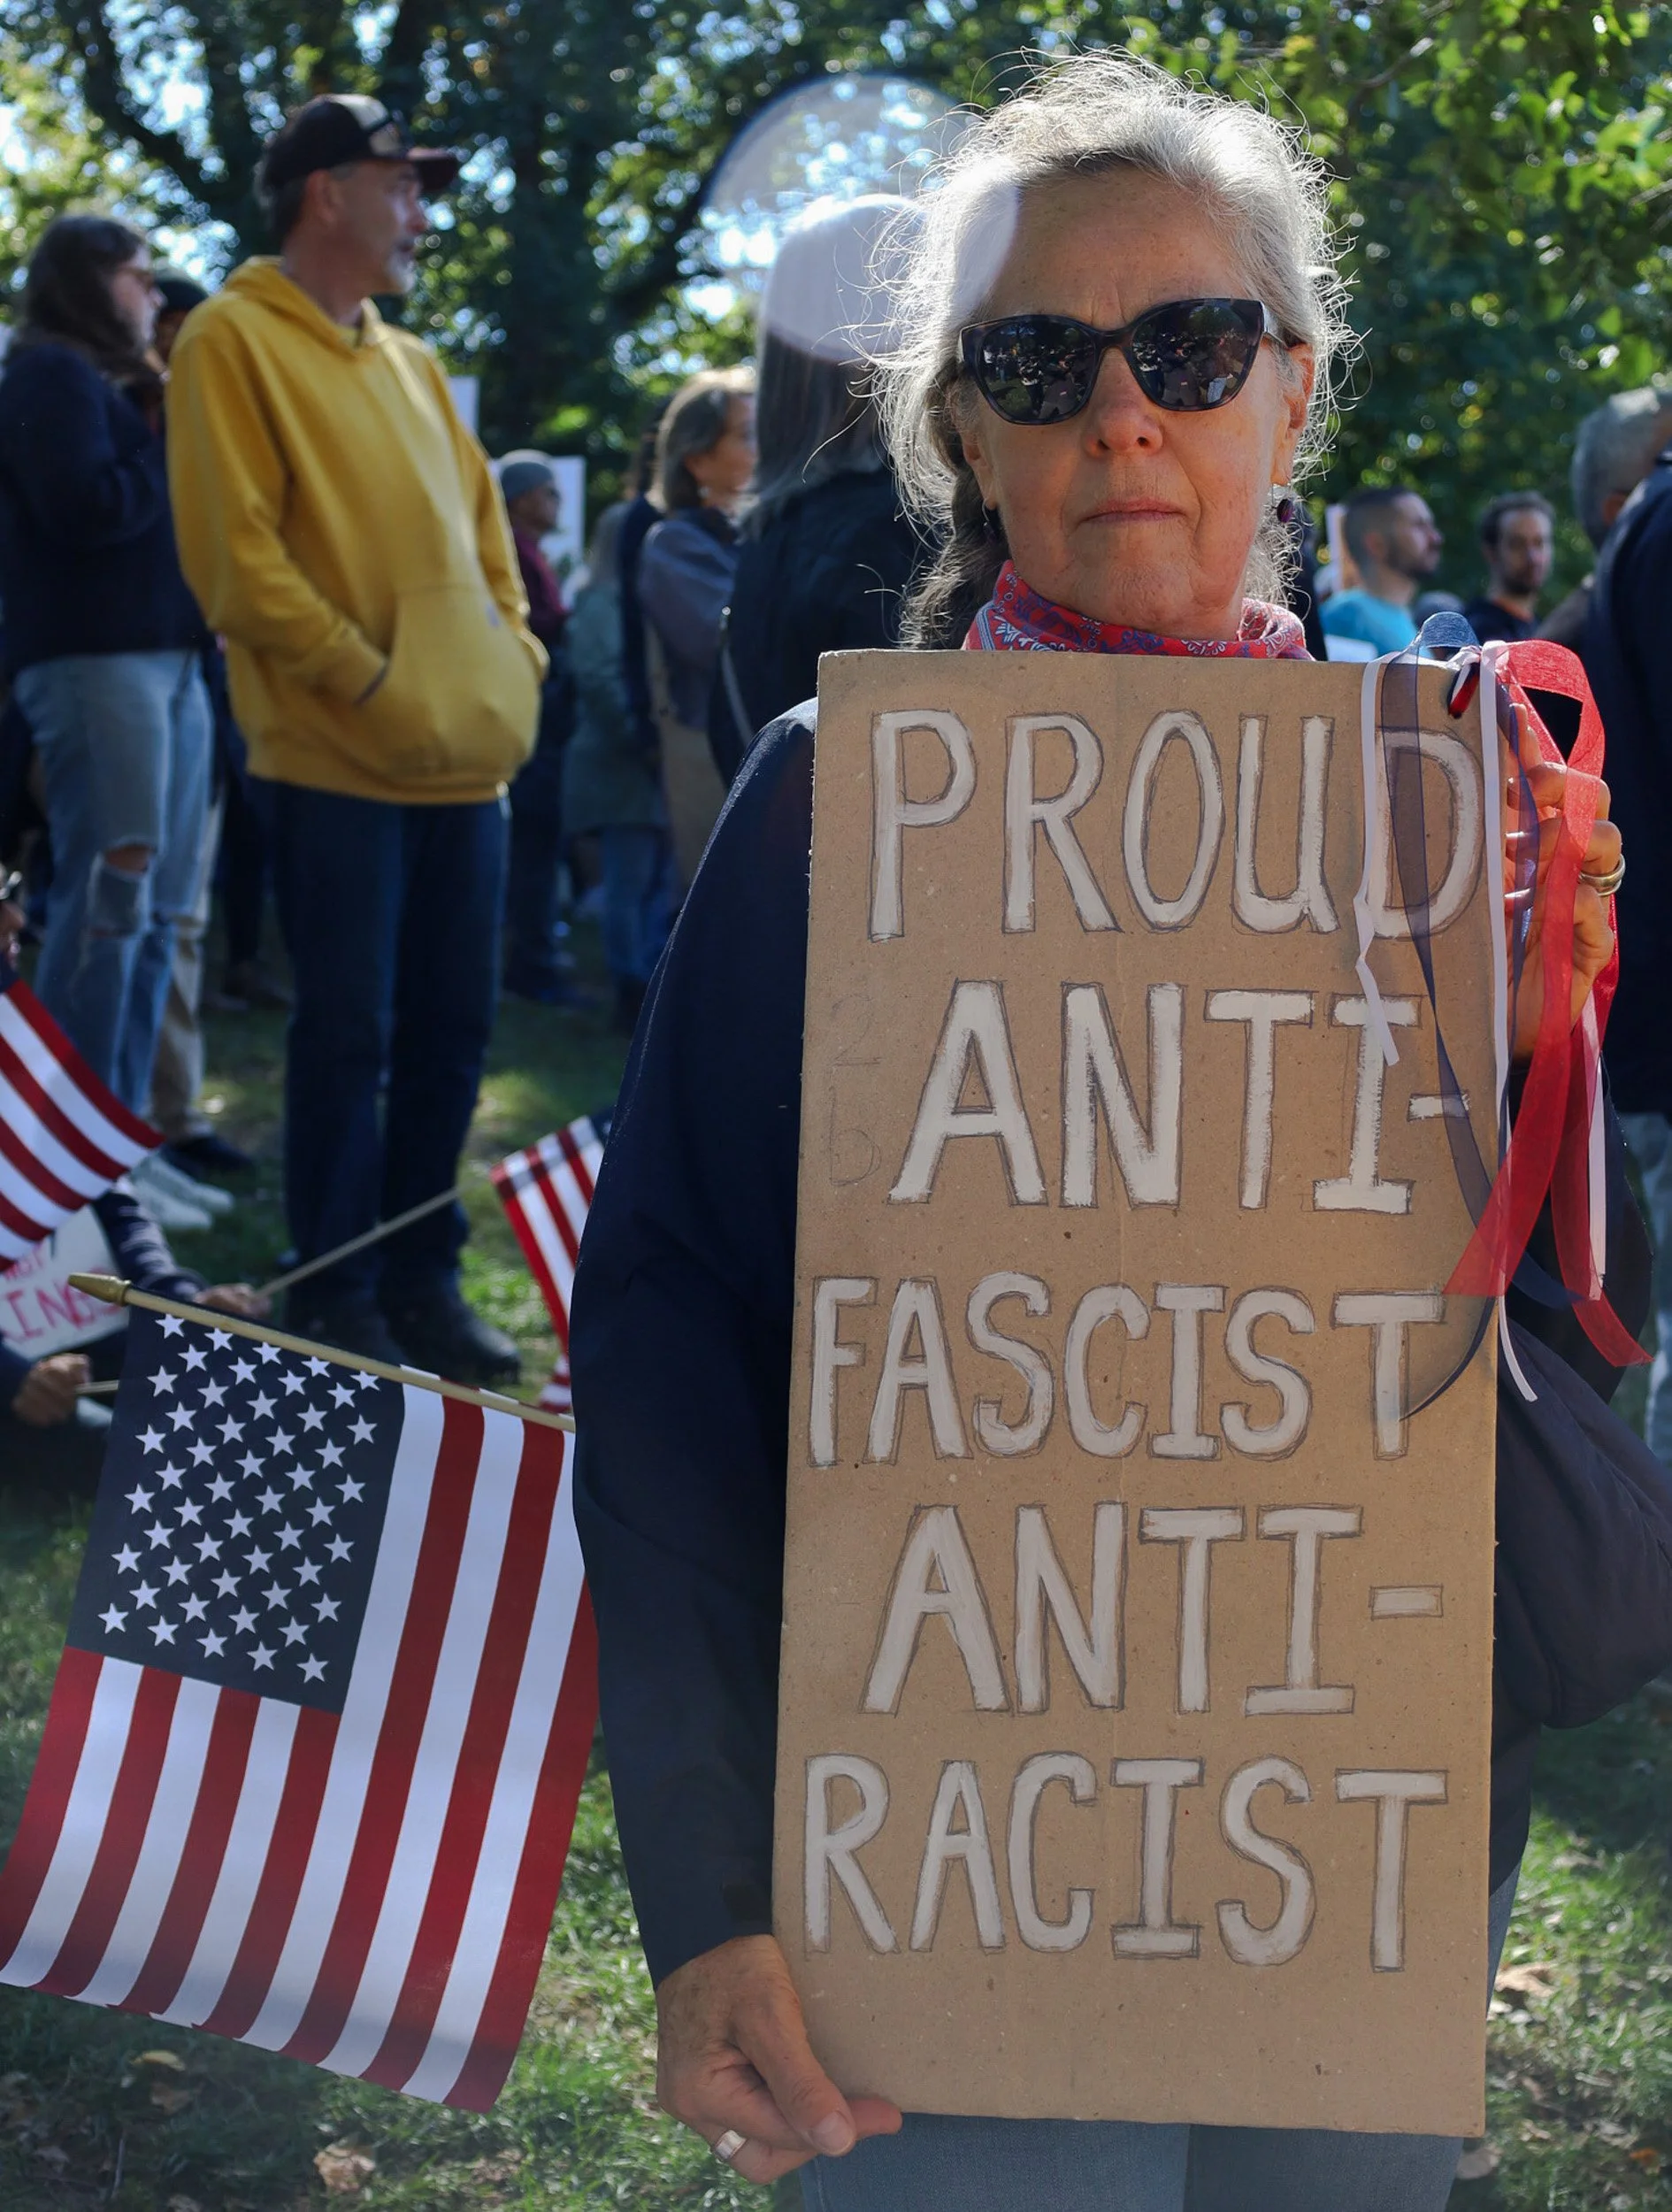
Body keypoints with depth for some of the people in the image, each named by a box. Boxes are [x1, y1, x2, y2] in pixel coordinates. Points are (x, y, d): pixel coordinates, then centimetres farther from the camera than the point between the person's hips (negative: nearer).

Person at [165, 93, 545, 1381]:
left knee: (452, 1031, 9)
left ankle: (422, 1279, 19)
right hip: (340, 761, -7)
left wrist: (514, 659, 7)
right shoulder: (237, 342, -4)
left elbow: (482, 527, 23)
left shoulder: (410, 364, 19)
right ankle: (338, 1301, 6)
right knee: (350, 1035, -4)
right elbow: (234, 550, -12)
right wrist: (370, 680, -14)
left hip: (468, 757, 7)